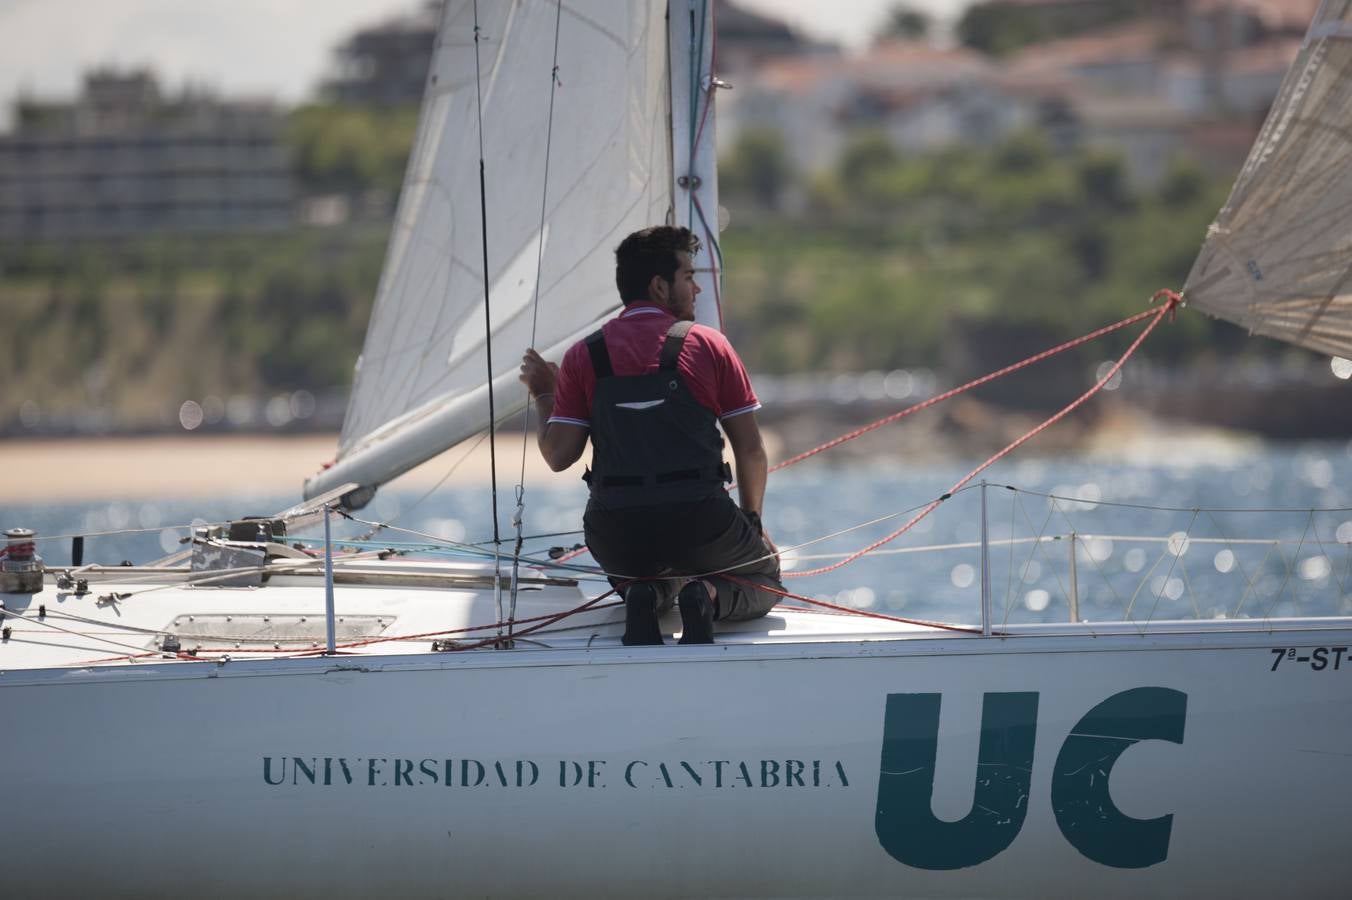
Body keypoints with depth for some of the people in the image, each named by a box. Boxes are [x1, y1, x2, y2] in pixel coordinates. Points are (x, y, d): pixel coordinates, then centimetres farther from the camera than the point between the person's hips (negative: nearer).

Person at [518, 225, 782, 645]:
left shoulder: (584, 356, 5)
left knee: (639, 576, 38)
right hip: (699, 522, -2)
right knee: (765, 575, 27)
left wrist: (543, 394, 20)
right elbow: (750, 449, 5)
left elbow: (558, 456, 1)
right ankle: (711, 596, -8)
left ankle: (646, 595, 0)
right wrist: (753, 521, 21)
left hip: (616, 534, 2)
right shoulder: (708, 344, 2)